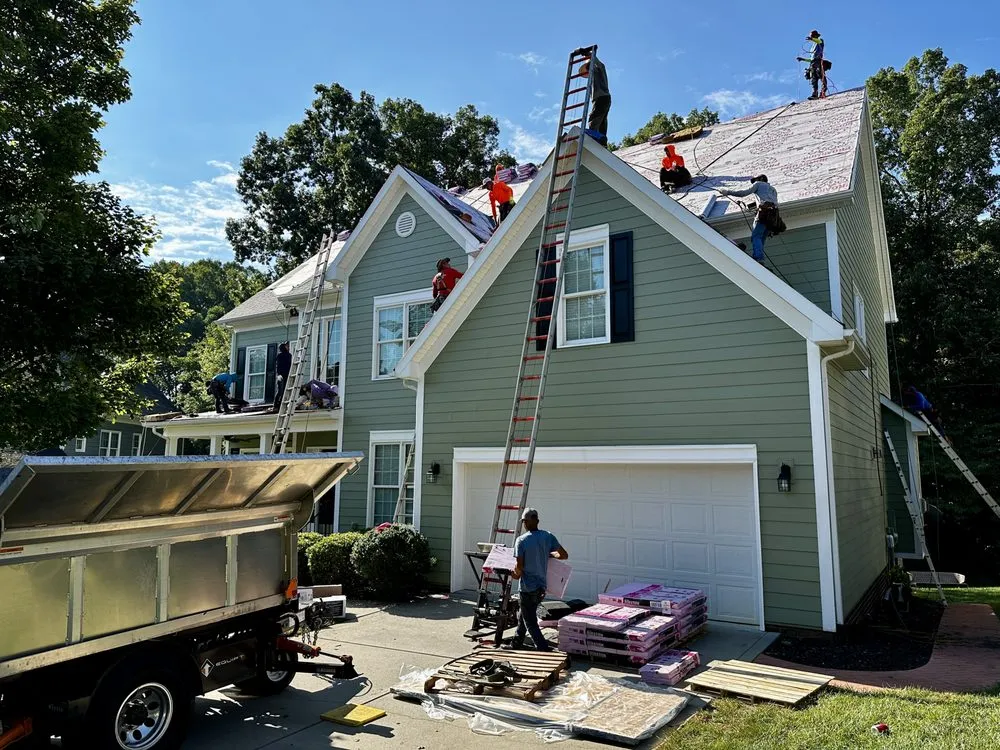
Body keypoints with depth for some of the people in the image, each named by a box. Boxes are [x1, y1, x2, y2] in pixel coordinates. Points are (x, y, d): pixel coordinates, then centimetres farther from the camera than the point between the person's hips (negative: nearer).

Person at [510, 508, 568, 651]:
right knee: (523, 615, 25)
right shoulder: (548, 537, -3)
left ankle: (543, 649, -2)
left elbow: (519, 567, -17)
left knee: (530, 621, 5)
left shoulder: (521, 540, -15)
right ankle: (517, 642, 37)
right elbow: (564, 555, 0)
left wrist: (516, 575, 4)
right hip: (542, 586, 6)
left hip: (527, 587, -6)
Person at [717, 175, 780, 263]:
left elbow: (744, 193, 6)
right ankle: (759, 259, -11)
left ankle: (759, 258, -35)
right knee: (761, 238, 3)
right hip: (774, 215, 7)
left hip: (764, 211, -7)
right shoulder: (773, 190, 39)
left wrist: (728, 192, 12)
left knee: (755, 237, -17)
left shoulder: (759, 184, 20)